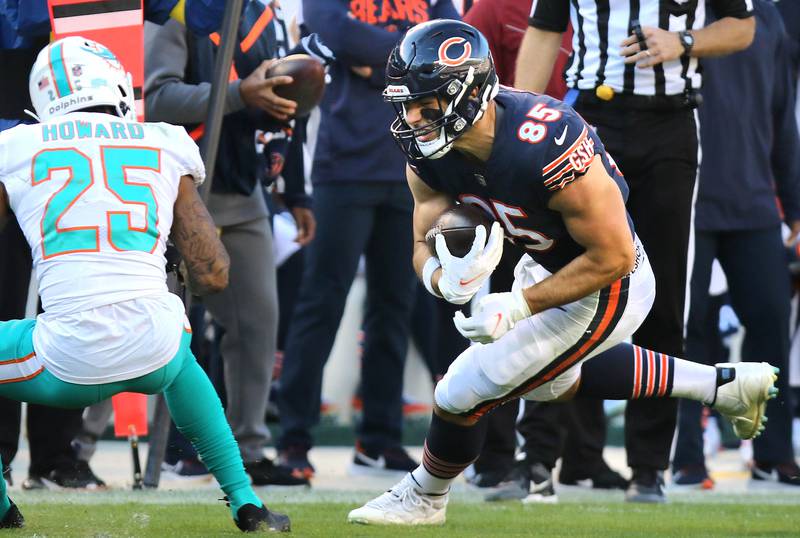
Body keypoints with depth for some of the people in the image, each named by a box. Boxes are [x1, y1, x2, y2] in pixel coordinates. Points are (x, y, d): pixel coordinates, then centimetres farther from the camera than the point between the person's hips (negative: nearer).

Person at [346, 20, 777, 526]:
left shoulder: (545, 147, -38)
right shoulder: (430, 153, -16)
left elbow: (613, 256, -30)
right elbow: (424, 249, -8)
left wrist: (519, 305, -29)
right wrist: (447, 280, -33)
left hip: (604, 290, -9)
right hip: (546, 265, 9)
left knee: (463, 394, -5)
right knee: (553, 380, 34)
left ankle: (425, 497, 28)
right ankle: (725, 385, 42)